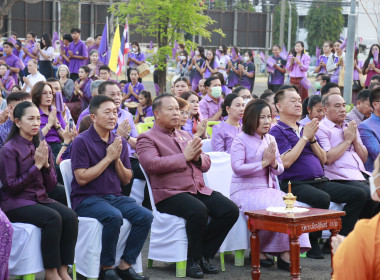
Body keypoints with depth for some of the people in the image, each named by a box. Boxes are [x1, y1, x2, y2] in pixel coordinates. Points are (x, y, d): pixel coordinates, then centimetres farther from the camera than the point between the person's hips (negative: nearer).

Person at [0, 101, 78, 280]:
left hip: (40, 199, 6)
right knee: (52, 218, -31)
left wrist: (46, 164, -8)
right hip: (15, 203, -6)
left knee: (70, 216, -22)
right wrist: (36, 165, -14)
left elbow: (51, 185, 10)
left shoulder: (43, 147, 12)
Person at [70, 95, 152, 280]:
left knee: (145, 216, -18)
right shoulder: (82, 141, -8)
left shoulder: (120, 142, 10)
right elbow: (82, 178, -15)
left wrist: (117, 159, -7)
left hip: (115, 197, 6)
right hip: (87, 199, -6)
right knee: (114, 216, -34)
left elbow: (126, 180, 12)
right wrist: (108, 158, -13)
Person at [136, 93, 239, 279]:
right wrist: (185, 156, -13)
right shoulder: (147, 138, 3)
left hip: (199, 190, 7)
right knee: (198, 211, -35)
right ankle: (193, 260, -13)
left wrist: (198, 157, -3)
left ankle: (204, 254, 0)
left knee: (230, 210, -14)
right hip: (169, 193, -7)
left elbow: (206, 164, 22)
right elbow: (151, 164, -17)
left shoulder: (186, 135, 25)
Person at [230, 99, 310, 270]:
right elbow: (237, 168, -19)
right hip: (245, 191, -6)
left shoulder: (271, 139, 15)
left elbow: (280, 170, 15)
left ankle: (286, 254, -23)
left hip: (268, 189, 6)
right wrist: (263, 163, -16)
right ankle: (257, 251, -8)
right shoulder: (241, 140, -5)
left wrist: (274, 163, -9)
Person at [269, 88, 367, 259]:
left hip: (320, 181, 8)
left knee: (359, 195, -7)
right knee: (322, 198, -37)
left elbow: (323, 159, 17)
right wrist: (305, 137, -9)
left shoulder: (305, 128, 22)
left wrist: (312, 138, 1)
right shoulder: (277, 131, 0)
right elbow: (286, 162, -15)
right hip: (295, 184, -8)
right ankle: (312, 244, -17)